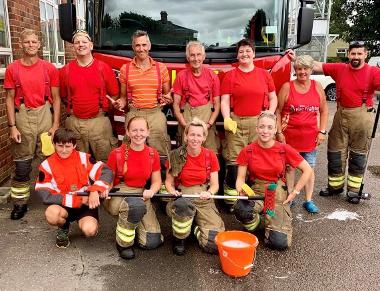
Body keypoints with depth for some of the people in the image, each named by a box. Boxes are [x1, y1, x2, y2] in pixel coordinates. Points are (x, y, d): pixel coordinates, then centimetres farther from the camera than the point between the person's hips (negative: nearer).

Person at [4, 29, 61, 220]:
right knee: (22, 165, 4)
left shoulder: (49, 68, 4)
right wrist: (12, 126, -4)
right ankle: (20, 203, 16)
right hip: (22, 117, 0)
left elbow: (56, 98, 4)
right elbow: (10, 99, 4)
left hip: (45, 116, 0)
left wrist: (56, 124, -3)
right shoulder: (12, 69, 4)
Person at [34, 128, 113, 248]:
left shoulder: (84, 158, -5)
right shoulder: (47, 165, -7)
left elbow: (106, 172, -13)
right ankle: (63, 228, 4)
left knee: (89, 230, -27)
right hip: (63, 205, 1)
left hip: (86, 204, 0)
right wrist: (77, 200, -19)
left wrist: (95, 190, -32)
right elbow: (45, 195, -13)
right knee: (51, 214, -33)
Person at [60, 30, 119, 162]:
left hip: (99, 121, -1)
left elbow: (114, 94, 6)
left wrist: (101, 107, 3)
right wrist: (73, 108, 6)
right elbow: (64, 96, 15)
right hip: (74, 122, 2)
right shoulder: (65, 70, 6)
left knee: (105, 161, 4)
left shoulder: (104, 68, 2)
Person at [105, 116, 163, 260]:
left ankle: (133, 223, 24)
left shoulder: (153, 154, 0)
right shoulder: (116, 154, -8)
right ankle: (123, 243, -11)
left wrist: (151, 191, -16)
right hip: (118, 195, -3)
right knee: (136, 205, -40)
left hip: (141, 195, 3)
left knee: (152, 242, -9)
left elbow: (156, 181, 6)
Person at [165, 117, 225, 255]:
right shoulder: (176, 156, -3)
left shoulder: (210, 155, 2)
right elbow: (168, 182, 4)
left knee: (216, 244, -18)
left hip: (204, 199, 1)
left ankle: (197, 227, 18)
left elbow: (215, 184, 3)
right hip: (181, 196, -1)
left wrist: (209, 193, -18)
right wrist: (173, 191, -17)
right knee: (182, 204, -41)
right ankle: (179, 238, -9)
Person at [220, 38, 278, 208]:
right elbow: (225, 101, 5)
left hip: (259, 122, 1)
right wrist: (227, 120, -10)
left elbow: (273, 98, 15)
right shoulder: (230, 76, 9)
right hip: (236, 122, -1)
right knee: (234, 159, -4)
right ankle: (231, 192, 6)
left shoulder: (264, 74, 13)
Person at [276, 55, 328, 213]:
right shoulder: (287, 87, -4)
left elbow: (324, 110, 8)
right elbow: (278, 112, -3)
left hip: (310, 137, 2)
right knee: (290, 167, 9)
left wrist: (322, 132, 1)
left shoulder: (317, 86, 3)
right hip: (290, 135, -2)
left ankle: (309, 200, 21)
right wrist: (279, 133, -7)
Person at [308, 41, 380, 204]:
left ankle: (354, 190, 19)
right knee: (335, 152, 10)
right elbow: (316, 66, 4)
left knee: (358, 155, 7)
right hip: (341, 114, 3)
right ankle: (335, 186, 27)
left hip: (362, 116, -3)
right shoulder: (339, 69, 3)